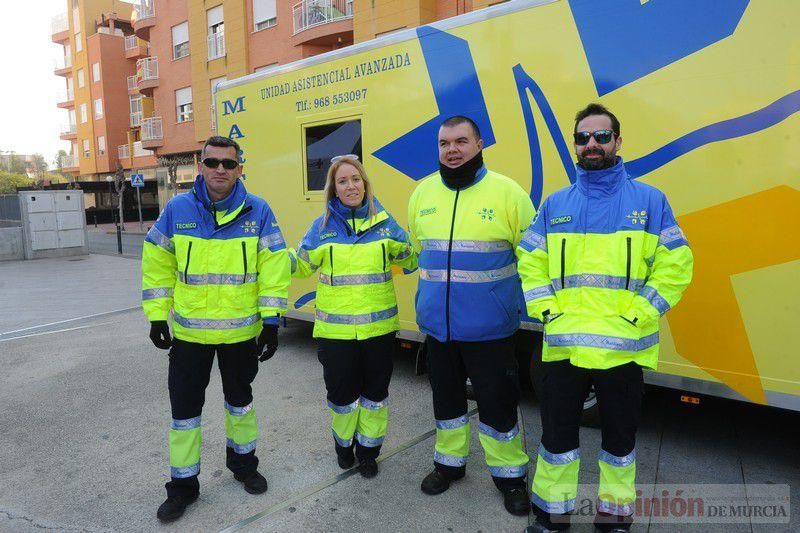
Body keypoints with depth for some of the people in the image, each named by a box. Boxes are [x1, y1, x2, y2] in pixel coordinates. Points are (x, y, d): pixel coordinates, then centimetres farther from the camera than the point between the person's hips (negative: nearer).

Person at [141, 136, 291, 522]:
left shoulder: (258, 211, -8)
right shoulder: (177, 209, -6)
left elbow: (274, 268, -9)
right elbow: (157, 264, 1)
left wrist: (271, 321, -11)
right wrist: (156, 316, 0)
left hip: (242, 331, 0)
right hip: (188, 330, 0)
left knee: (240, 398, 19)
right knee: (185, 407, 8)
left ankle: (243, 461, 42)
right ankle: (183, 484, 28)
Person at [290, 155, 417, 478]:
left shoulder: (383, 221, 2)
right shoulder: (322, 226, 0)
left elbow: (410, 258, 13)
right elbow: (300, 266, 8)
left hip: (379, 326, 1)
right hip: (335, 328, -1)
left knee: (375, 392, 13)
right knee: (341, 393, 10)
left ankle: (369, 449, 35)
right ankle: (343, 443, 39)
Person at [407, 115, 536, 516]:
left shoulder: (507, 192, -8)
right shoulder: (422, 193, 4)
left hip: (489, 328, -4)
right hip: (436, 325, 4)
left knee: (497, 404, 8)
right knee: (446, 398, 19)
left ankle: (509, 475, 31)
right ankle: (450, 462, 41)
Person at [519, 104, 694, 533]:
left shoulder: (649, 200, 1)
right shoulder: (555, 205, 7)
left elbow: (675, 266, -2)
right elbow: (530, 265, 9)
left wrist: (637, 315, -11)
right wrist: (545, 310, -3)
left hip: (623, 347, -1)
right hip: (562, 345, 2)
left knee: (619, 437, 15)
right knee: (557, 434, 11)